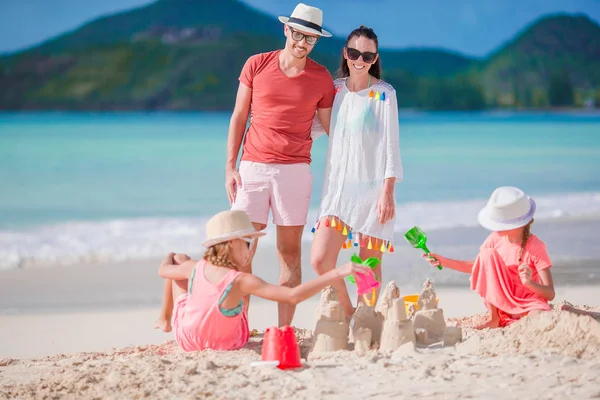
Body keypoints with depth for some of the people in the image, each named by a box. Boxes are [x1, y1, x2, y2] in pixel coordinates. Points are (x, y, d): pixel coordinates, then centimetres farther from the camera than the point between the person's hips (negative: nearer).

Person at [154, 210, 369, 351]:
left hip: (185, 337, 1)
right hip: (225, 343, -1)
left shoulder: (195, 268, -24)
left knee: (179, 258, 19)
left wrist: (170, 259, 26)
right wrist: (337, 273, -47)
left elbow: (163, 270, 0)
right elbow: (293, 296, -46)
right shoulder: (241, 282, -37)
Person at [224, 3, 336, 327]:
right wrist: (230, 167, 2)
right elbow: (238, 117, 8)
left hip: (295, 170, 0)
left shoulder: (321, 78, 4)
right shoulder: (256, 65, 3)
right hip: (253, 167, 0)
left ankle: (284, 331, 5)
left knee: (290, 252, 1)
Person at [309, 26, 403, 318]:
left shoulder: (384, 94, -4)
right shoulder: (335, 88, 8)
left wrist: (388, 192, -13)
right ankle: (347, 313, 18)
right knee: (320, 260, -4)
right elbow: (317, 127, 20)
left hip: (372, 188, -4)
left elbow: (390, 145, -7)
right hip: (338, 186, 4)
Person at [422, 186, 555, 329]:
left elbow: (550, 294, -19)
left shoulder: (536, 248, -18)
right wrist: (444, 261, 1)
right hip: (502, 304, 5)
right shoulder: (496, 239, -6)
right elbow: (478, 266, 12)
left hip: (529, 302, -5)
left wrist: (529, 283, -39)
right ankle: (494, 318, -11)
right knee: (488, 253, -21)